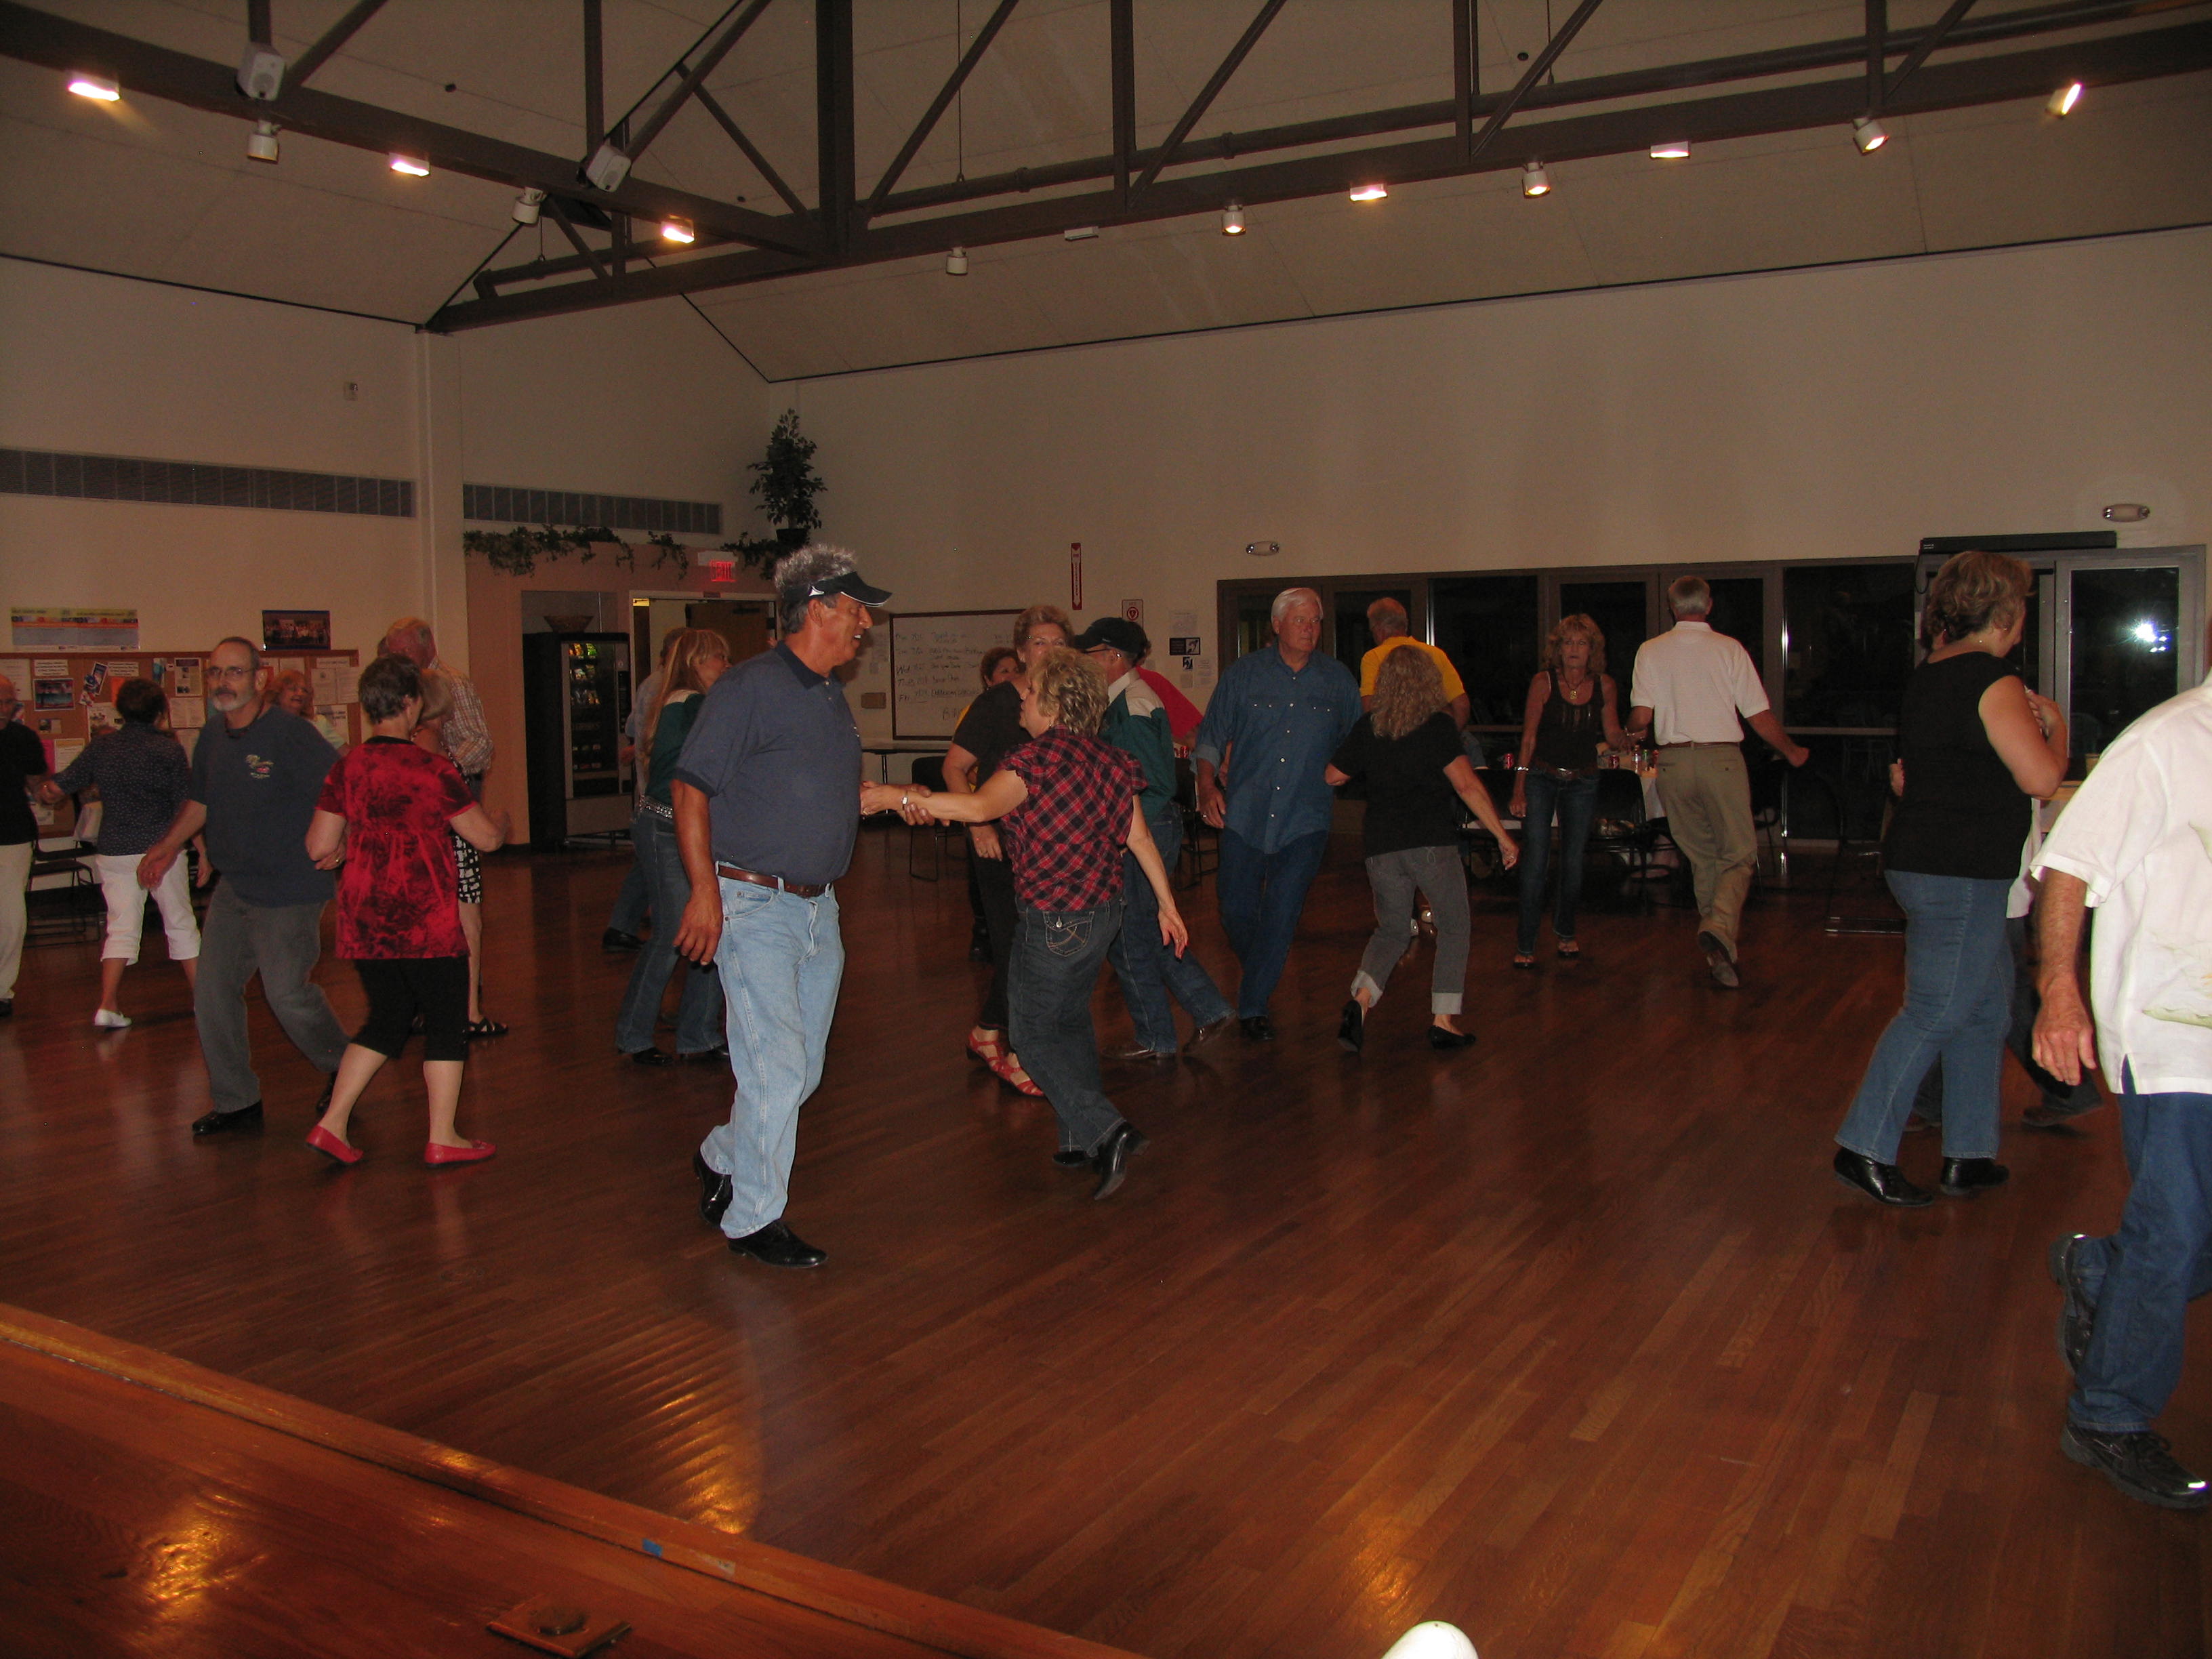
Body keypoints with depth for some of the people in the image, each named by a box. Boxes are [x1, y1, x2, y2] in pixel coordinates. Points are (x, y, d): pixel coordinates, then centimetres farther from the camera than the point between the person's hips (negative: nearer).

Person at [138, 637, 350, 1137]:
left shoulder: (290, 734, -15)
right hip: (232, 889, 8)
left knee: (287, 991, -8)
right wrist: (169, 847, 27)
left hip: (289, 891, -8)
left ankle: (341, 1068, 20)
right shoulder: (211, 739, 9)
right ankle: (237, 1102, 19)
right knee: (212, 992, 6)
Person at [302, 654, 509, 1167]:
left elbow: (319, 848, 5)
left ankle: (331, 1124, 15)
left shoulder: (346, 770, 3)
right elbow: (486, 838, -5)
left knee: (387, 1019, 20)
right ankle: (443, 1139, 11)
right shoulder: (433, 769, -11)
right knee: (446, 1024, 7)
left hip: (364, 922, 6)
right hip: (425, 921, -6)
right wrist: (503, 826, 18)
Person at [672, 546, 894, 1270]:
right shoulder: (751, 687, -12)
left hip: (819, 906, 8)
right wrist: (705, 891, -19)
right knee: (776, 1069, -6)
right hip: (755, 905, -8)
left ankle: (723, 1161, 37)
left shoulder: (833, 695, 14)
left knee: (803, 1070, 14)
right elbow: (690, 786, -14)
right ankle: (754, 1218, 11)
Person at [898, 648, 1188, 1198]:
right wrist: (1166, 904, 14)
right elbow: (1139, 836, 8)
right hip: (1103, 910, 8)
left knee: (1037, 1034, 4)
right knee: (1071, 1019, 21)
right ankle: (1083, 1141, 27)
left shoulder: (1038, 757, -18)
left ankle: (1106, 1131, -7)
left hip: (1054, 921, -8)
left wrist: (904, 797, -28)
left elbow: (979, 806, -33)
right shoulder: (1108, 759, 5)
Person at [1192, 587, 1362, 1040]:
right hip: (1245, 813, 1)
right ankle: (1257, 974, 35)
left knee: (1281, 913, -6)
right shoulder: (1244, 673, 3)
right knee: (1236, 910, 5)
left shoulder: (1338, 680, 5)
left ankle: (1253, 1006, 6)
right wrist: (1208, 785, -8)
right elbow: (1211, 735, 5)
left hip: (1306, 819, -1)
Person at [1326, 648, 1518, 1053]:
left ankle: (1360, 1001, -6)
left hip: (1381, 847, 4)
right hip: (1433, 844, -4)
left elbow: (1333, 776, 14)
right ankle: (1444, 1020, 9)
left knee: (1391, 931, 18)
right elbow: (1467, 784, -14)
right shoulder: (1439, 724, -5)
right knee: (1453, 929, 14)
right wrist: (1503, 836, -11)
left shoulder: (1368, 727, 6)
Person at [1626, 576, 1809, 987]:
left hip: (1673, 761, 3)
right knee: (1738, 854, 2)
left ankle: (1719, 950, 18)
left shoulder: (1651, 651, 2)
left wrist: (1627, 733, 20)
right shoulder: (1729, 649, -1)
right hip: (1722, 759, -2)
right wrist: (1792, 752, 16)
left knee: (1701, 856, 14)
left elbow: (1641, 717, -4)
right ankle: (1720, 928, -23)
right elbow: (1760, 716, 0)